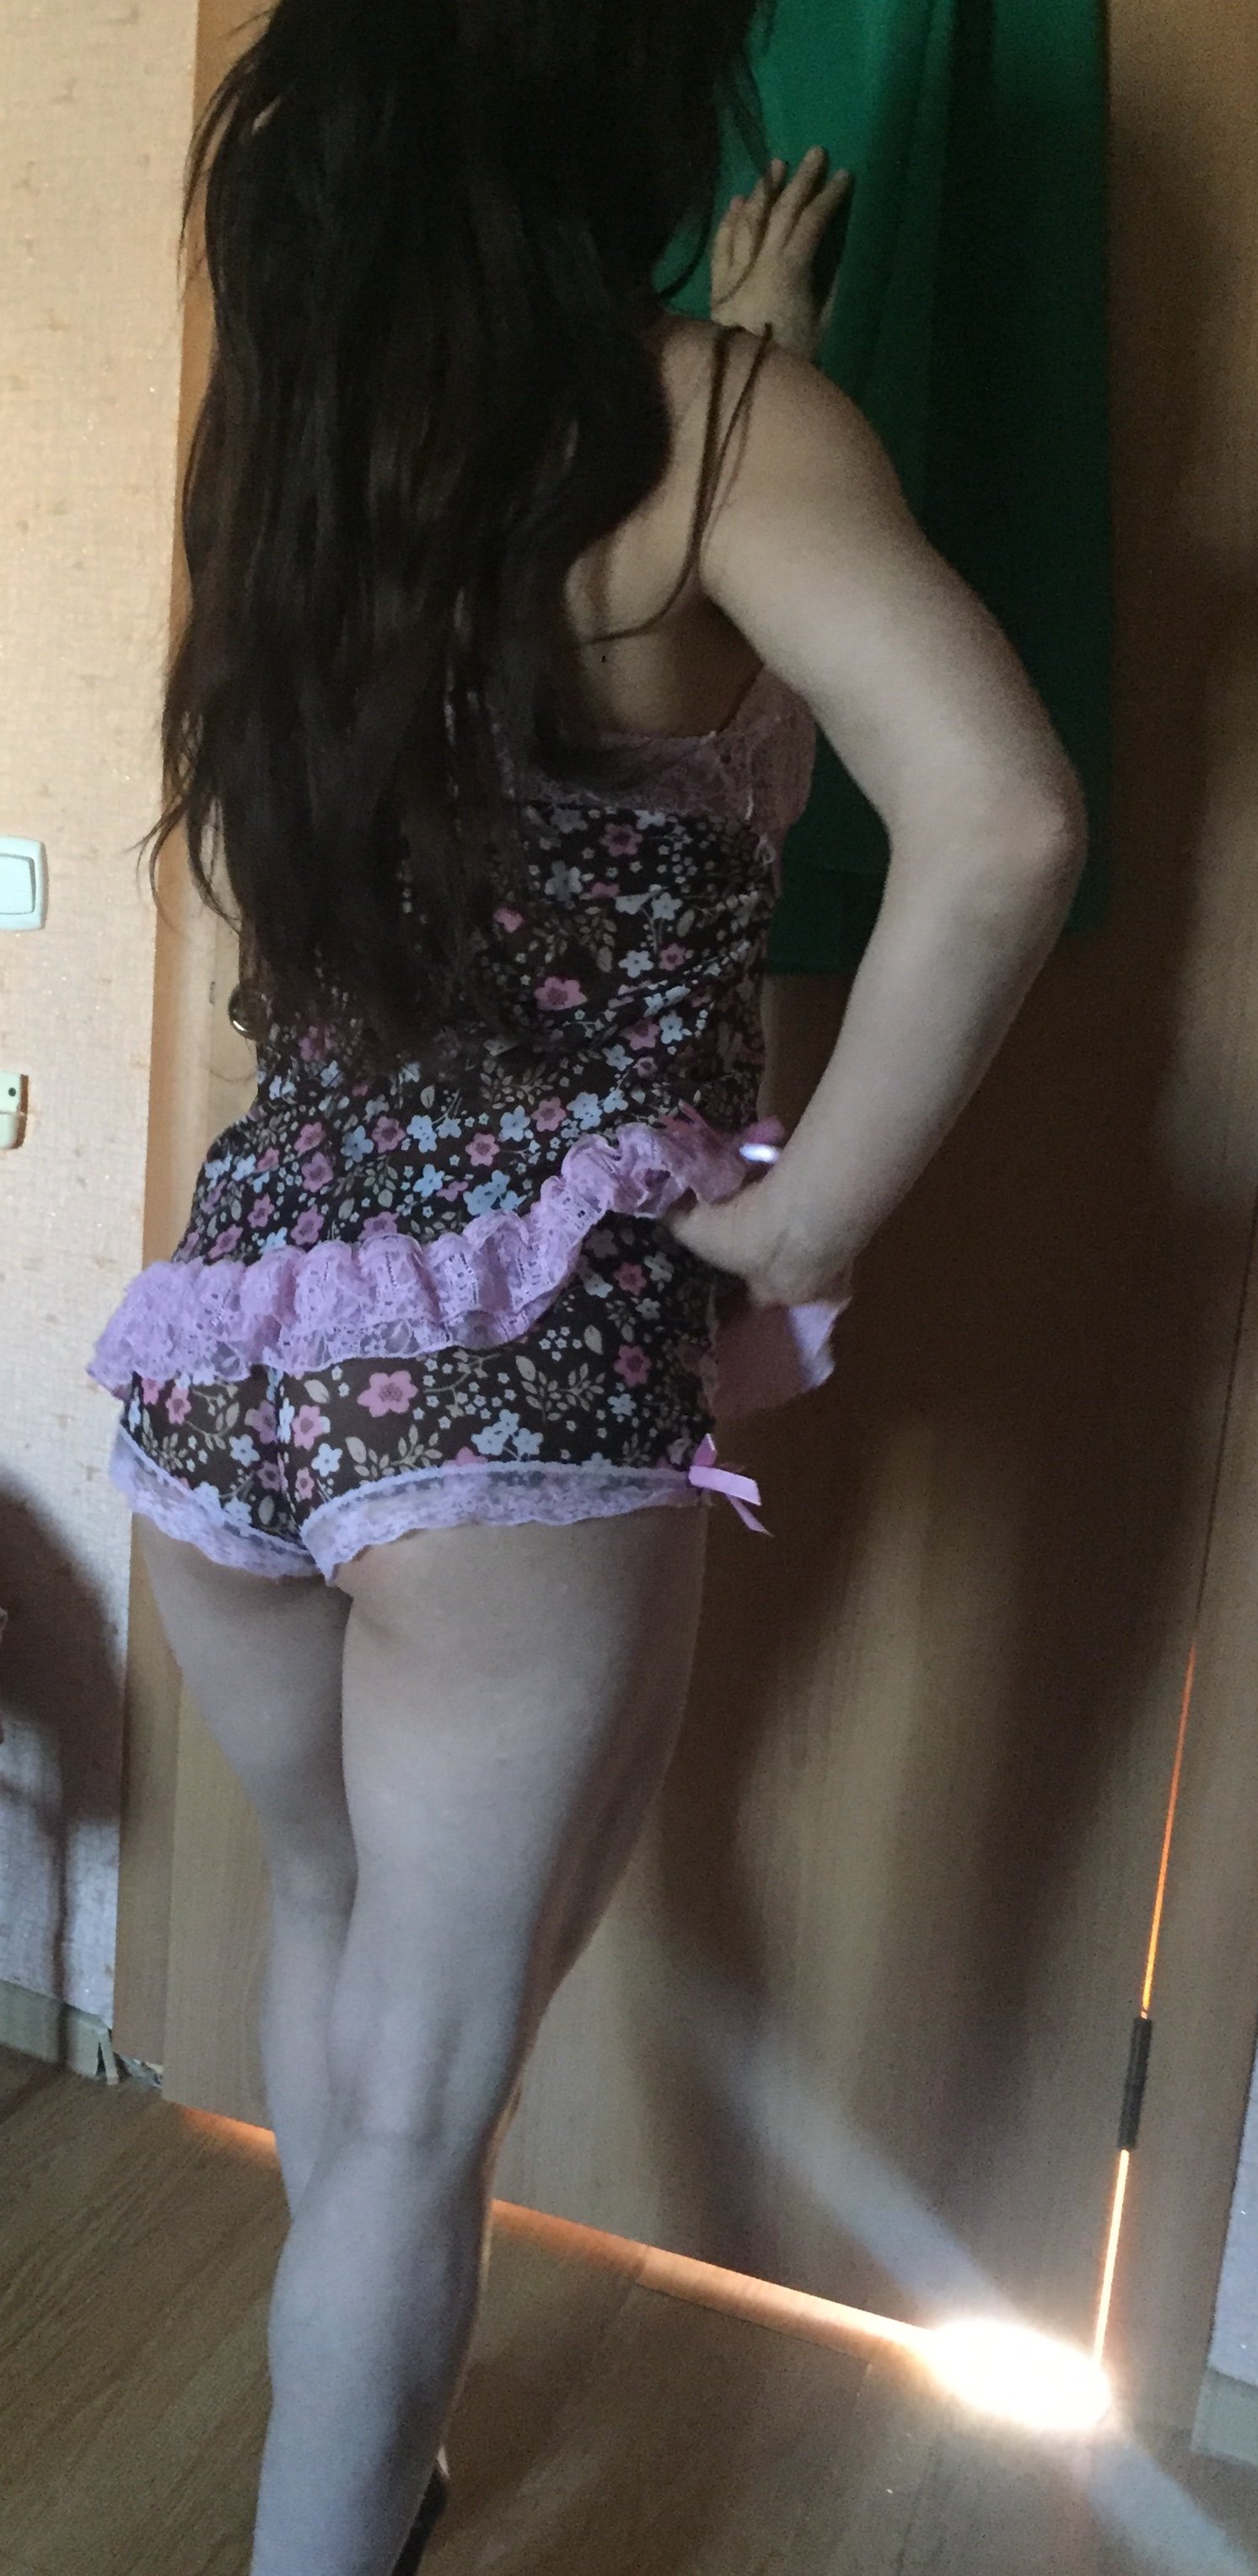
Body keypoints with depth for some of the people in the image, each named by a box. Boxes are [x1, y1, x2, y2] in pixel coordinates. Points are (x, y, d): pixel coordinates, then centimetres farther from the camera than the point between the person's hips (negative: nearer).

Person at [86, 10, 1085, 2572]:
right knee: (418, 2100, 10)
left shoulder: (295, 413, 9)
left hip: (231, 1332, 7)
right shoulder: (711, 420, -9)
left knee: (328, 1917, 29)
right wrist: (812, 1212, -14)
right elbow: (1001, 820, -25)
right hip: (522, 1369, -7)